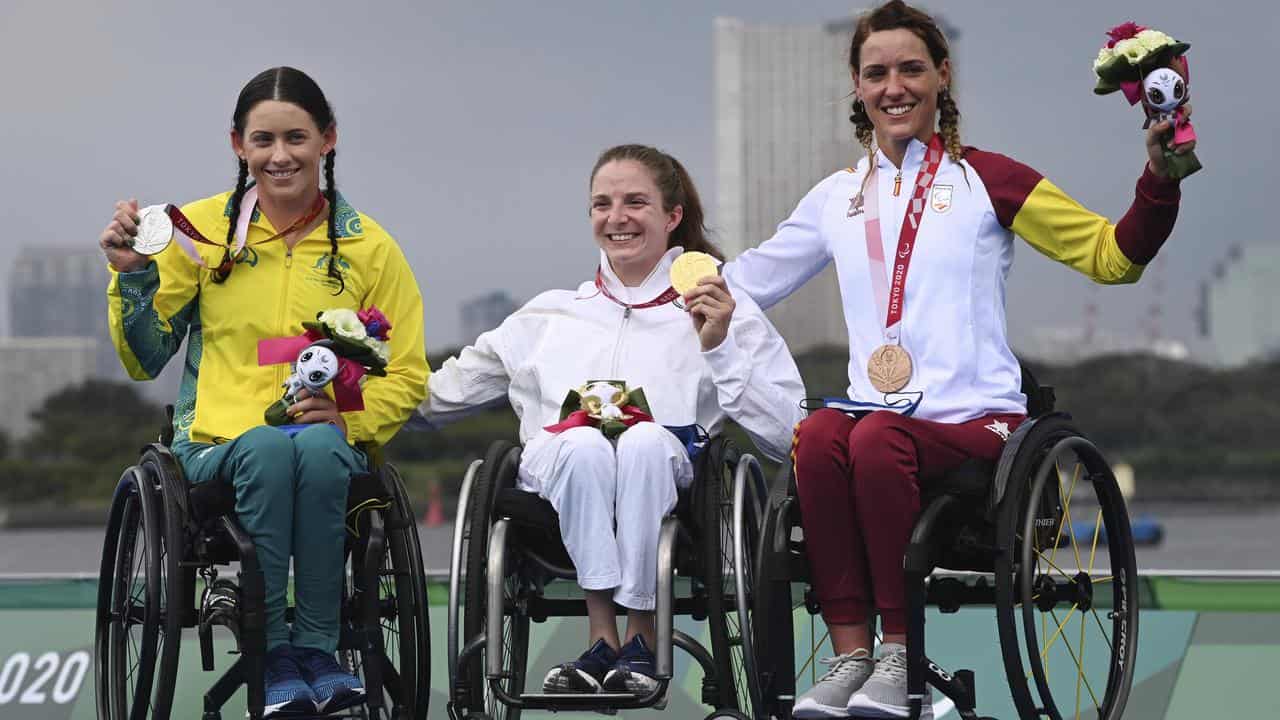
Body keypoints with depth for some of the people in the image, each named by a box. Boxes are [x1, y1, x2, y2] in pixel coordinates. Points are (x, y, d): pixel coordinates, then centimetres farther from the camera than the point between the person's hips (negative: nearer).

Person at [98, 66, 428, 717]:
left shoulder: (369, 247, 9)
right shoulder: (201, 230, 8)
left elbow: (407, 375, 10)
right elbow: (145, 360, 9)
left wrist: (351, 417, -9)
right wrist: (133, 275, -7)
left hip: (329, 440, 0)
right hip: (218, 441, 0)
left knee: (319, 448, -37)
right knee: (268, 447, -37)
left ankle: (316, 647, -29)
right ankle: (274, 655, -31)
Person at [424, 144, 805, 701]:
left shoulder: (724, 313, 20)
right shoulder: (550, 315, 29)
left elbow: (785, 435, 6)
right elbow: (437, 394, 29)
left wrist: (720, 348, -2)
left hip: (669, 475, -1)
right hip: (558, 479, 1)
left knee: (646, 440, -37)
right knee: (583, 443, -34)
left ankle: (641, 640, -29)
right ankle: (602, 640, -32)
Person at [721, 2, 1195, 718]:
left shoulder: (986, 179, 8)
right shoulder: (839, 198, 20)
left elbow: (1113, 257, 6)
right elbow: (746, 281, 28)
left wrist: (1159, 181, -8)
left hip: (975, 418, -3)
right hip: (873, 409, 3)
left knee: (877, 442, -35)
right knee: (817, 438, -32)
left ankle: (902, 656, -28)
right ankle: (850, 656, -29)